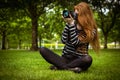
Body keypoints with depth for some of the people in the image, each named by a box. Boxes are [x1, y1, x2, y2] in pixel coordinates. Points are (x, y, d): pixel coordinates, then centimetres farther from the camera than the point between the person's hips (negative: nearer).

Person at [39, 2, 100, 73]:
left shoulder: (91, 30, -9)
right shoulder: (71, 24, 2)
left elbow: (75, 42, -20)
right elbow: (64, 41, -9)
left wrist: (72, 24, -19)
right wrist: (68, 24, -13)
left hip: (78, 60, -3)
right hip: (65, 58, 3)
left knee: (88, 59, -38)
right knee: (42, 50, -15)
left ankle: (59, 66, -20)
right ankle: (70, 68, -25)